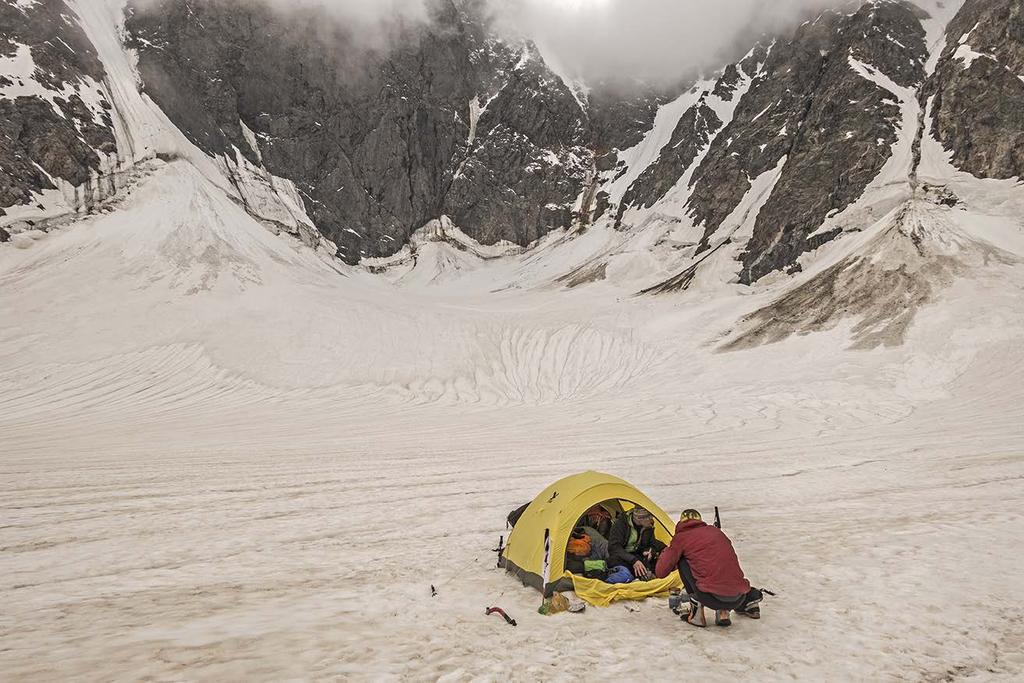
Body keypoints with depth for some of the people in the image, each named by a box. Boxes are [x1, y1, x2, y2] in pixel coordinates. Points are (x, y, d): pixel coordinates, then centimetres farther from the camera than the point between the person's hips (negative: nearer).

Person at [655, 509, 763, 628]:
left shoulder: (681, 537, 5)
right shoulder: (716, 531, 20)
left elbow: (661, 572, 4)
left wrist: (667, 551, 23)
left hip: (713, 598, -6)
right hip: (738, 599, 6)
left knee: (682, 561, 13)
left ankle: (697, 610, 7)